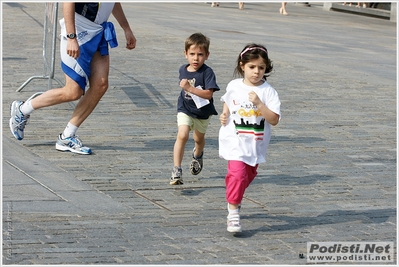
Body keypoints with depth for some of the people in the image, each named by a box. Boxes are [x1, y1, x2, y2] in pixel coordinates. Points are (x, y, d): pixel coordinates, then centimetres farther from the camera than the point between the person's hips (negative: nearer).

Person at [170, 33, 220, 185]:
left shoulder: (207, 72, -21)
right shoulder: (183, 70, -4)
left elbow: (208, 94, -32)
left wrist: (190, 88, -39)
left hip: (203, 112, -1)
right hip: (185, 110, 1)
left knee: (199, 138, 21)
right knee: (182, 135, -21)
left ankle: (197, 155, 57)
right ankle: (176, 170, -20)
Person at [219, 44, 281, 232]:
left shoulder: (268, 92, -12)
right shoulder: (234, 86, -4)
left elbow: (274, 120, -18)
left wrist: (259, 103, -29)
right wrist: (224, 114, 1)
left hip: (256, 143, 2)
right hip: (235, 140, -2)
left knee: (249, 175, 20)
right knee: (237, 173, -18)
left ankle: (234, 197, 49)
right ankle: (233, 213, -11)